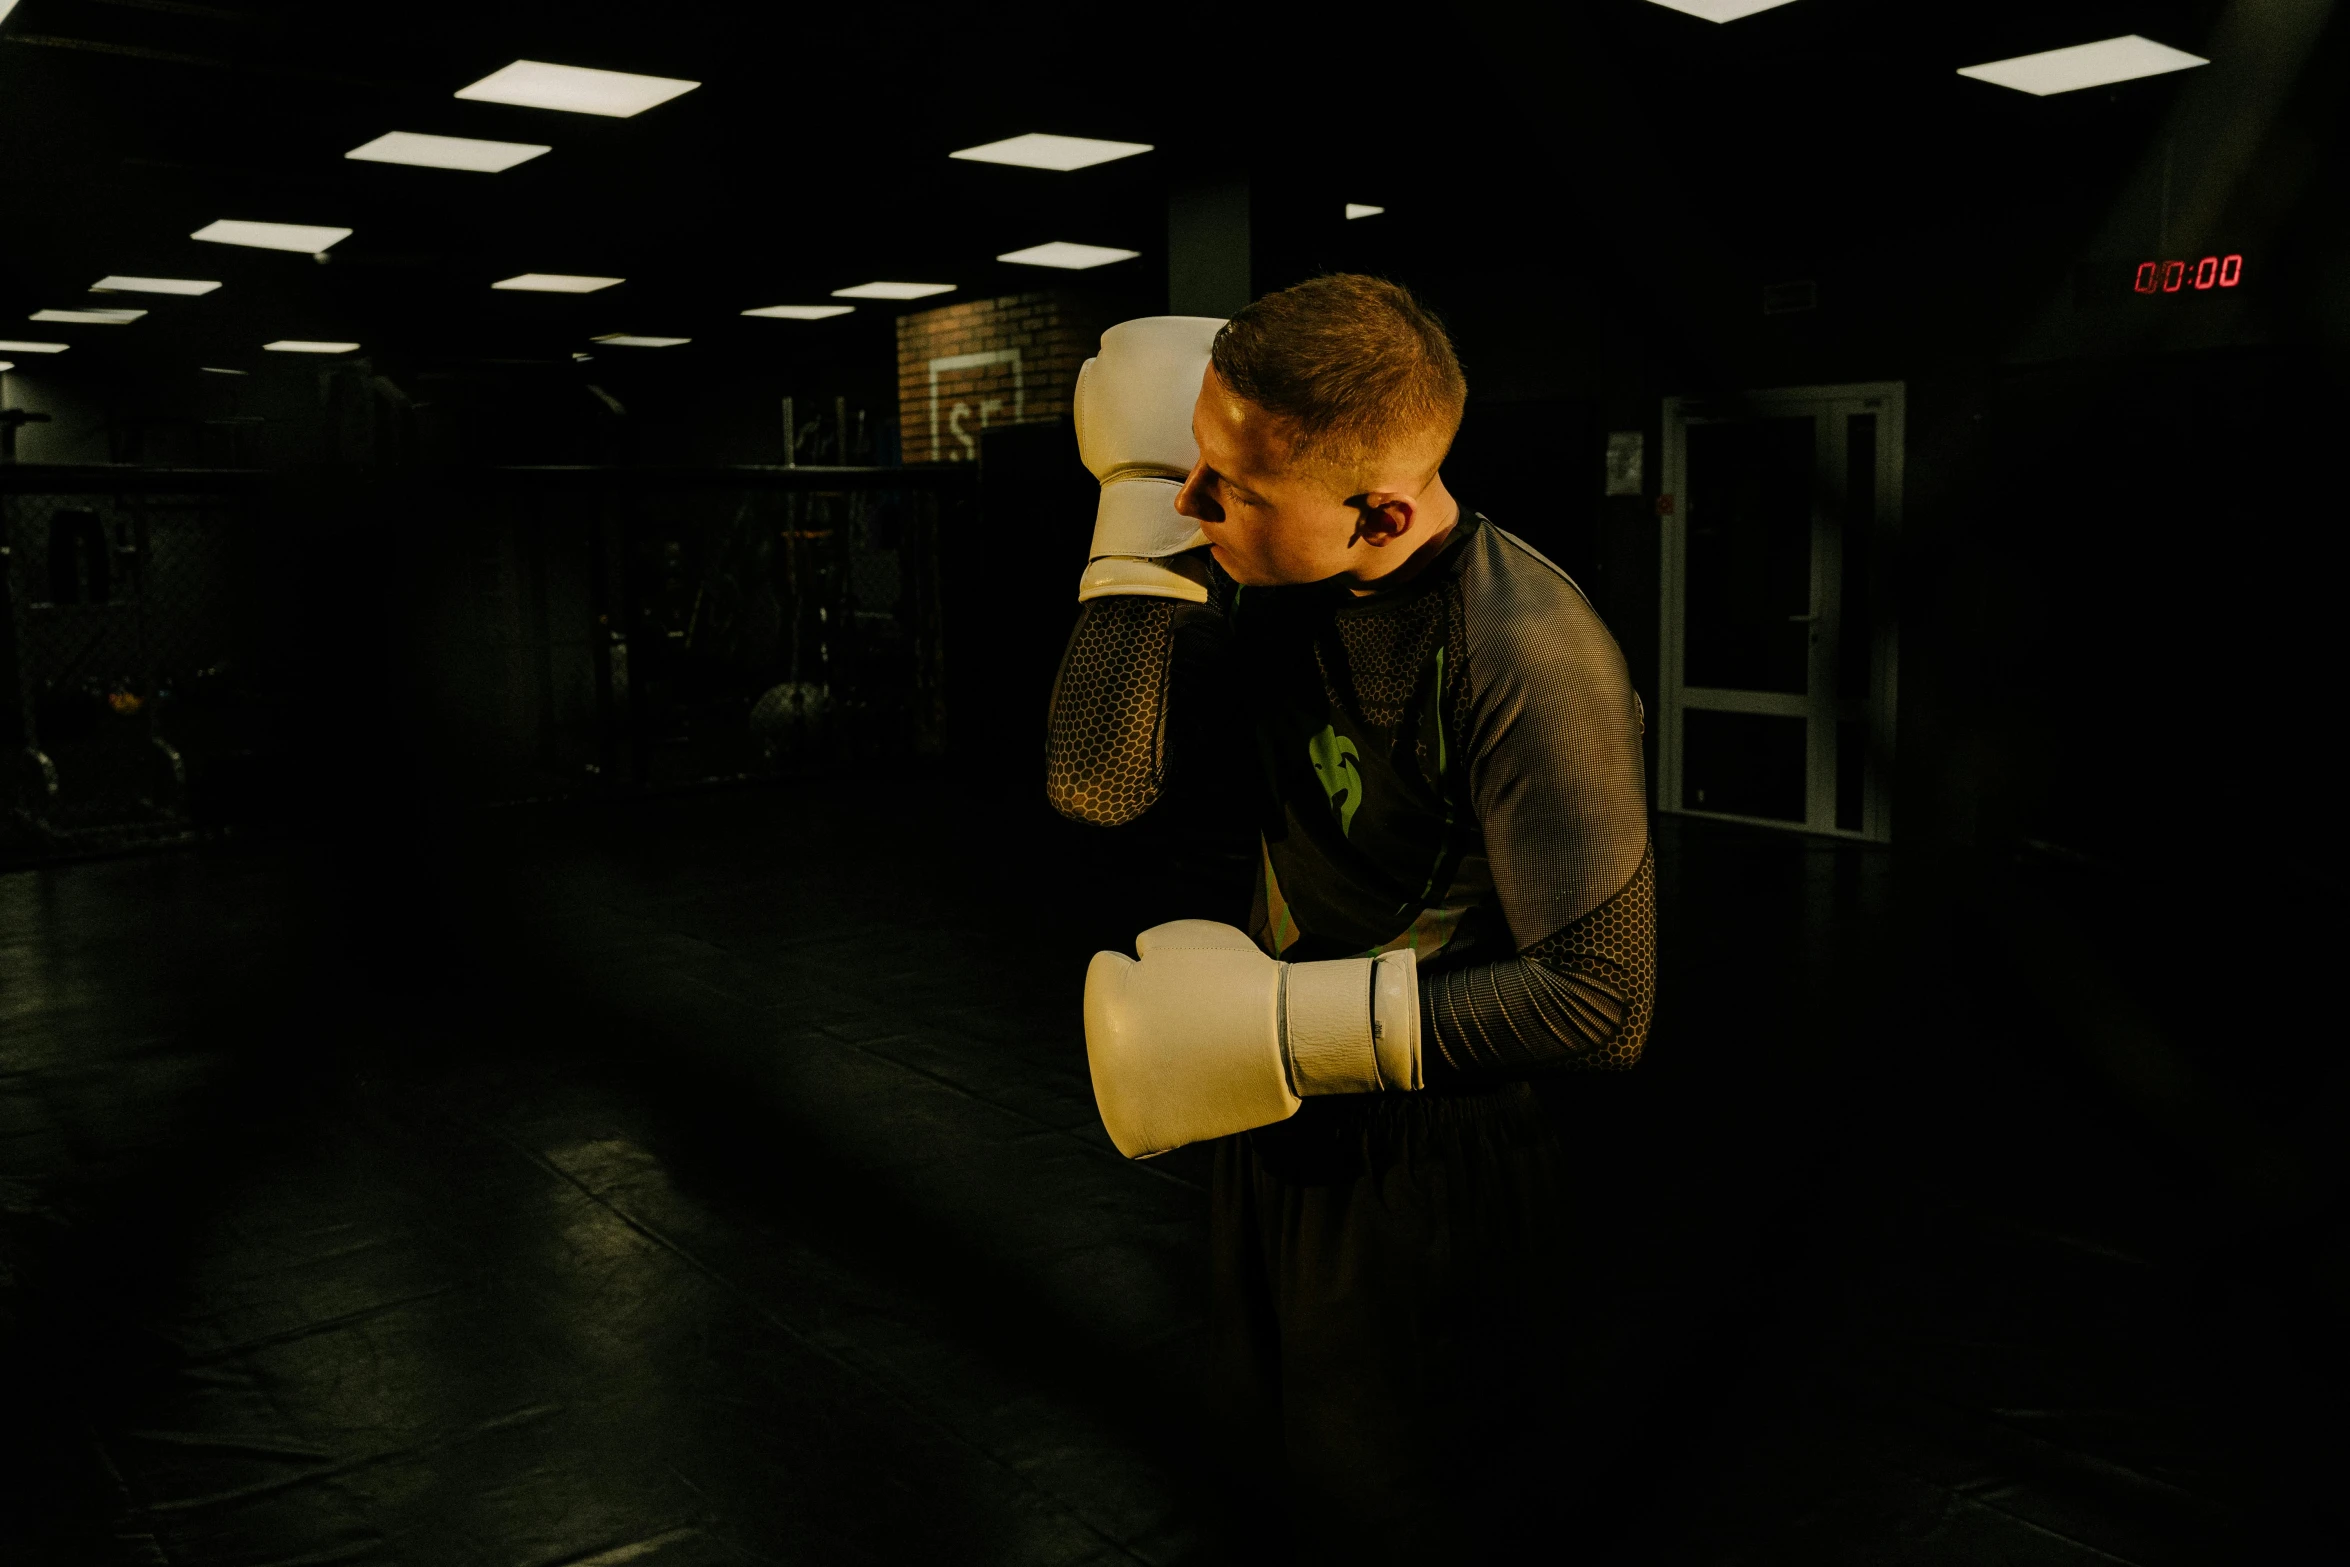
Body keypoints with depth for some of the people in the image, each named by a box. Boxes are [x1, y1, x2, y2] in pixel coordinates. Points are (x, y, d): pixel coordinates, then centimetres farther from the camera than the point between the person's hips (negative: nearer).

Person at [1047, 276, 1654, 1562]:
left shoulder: (1525, 657, -29)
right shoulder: (1272, 586, -9)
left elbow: (1600, 998, -27)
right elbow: (1098, 784, -18)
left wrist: (1286, 1026, -27)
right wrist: (1143, 498, -22)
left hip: (1434, 1178, -6)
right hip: (1280, 1136, 7)